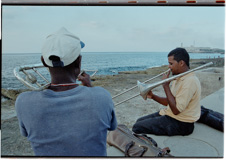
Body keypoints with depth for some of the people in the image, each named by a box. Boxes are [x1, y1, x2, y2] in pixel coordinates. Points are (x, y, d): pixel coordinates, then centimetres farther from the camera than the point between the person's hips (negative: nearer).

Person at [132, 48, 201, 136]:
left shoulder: (190, 81, -23)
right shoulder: (179, 77, 9)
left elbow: (176, 110, -27)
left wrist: (166, 86, -21)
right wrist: (152, 96, -2)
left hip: (180, 124, -10)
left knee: (137, 128, -13)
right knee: (139, 121, 13)